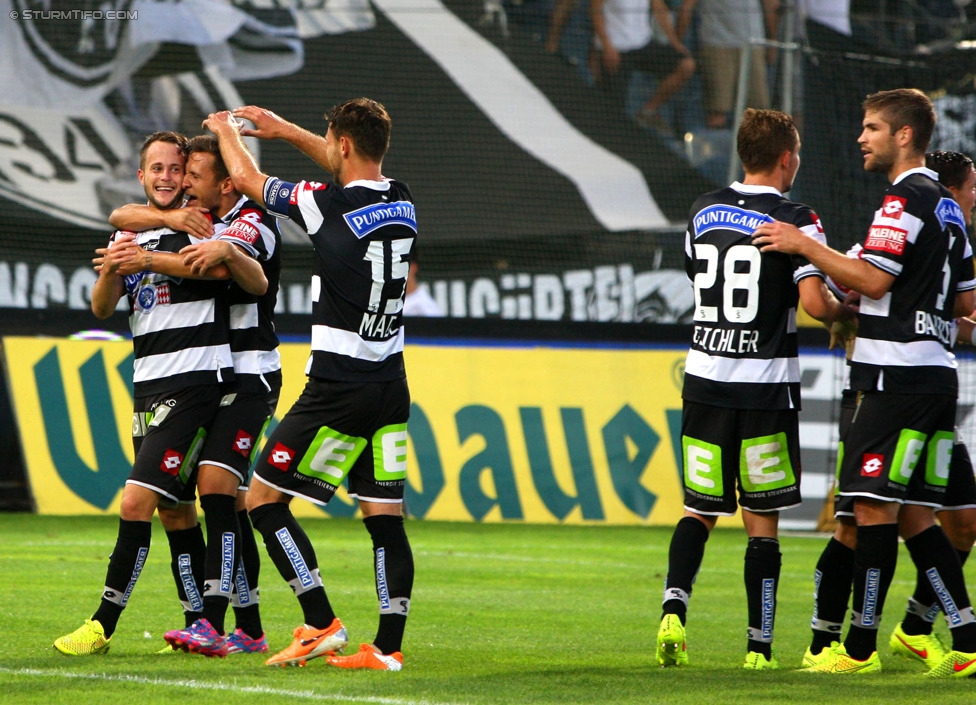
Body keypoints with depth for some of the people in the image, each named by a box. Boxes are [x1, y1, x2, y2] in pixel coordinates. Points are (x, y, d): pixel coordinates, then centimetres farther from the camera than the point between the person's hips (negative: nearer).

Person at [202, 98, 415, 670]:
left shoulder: (329, 205, -14)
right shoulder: (402, 202, 5)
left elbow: (247, 178, 3)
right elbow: (357, 170, 30)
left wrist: (227, 129, 23)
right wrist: (286, 130, 37)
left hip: (339, 385, -7)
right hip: (392, 384, 7)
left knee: (264, 497, 3)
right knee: (386, 516, 6)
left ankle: (322, 624, -2)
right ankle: (389, 647, 0)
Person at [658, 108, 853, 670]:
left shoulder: (704, 211, 9)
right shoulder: (795, 220, -9)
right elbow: (816, 303, -19)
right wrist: (849, 311, 1)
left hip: (704, 376, 4)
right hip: (765, 384, -4)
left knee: (699, 511, 12)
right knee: (762, 520, 3)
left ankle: (674, 607, -10)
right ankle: (759, 646, 3)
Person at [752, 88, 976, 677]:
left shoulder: (906, 198, -11)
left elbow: (873, 279, -19)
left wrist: (806, 246, -13)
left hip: (899, 375, -10)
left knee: (874, 506, -7)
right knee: (914, 514, 10)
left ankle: (860, 646, -5)